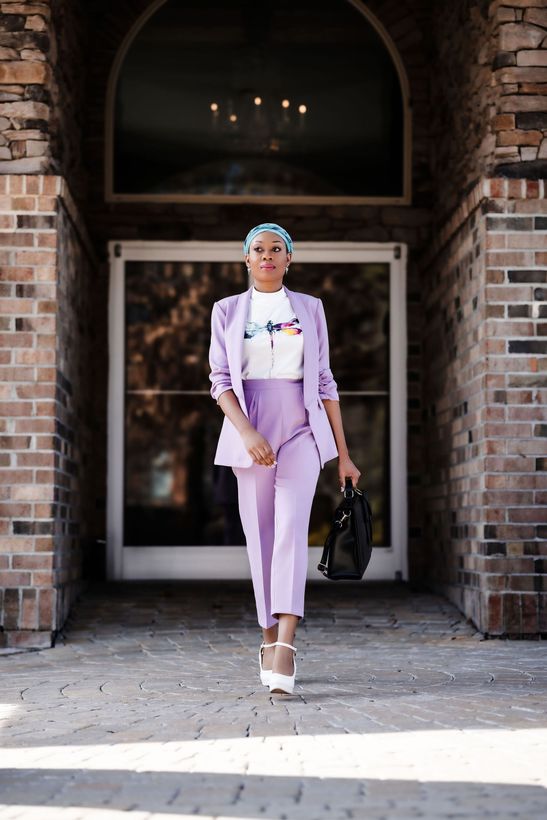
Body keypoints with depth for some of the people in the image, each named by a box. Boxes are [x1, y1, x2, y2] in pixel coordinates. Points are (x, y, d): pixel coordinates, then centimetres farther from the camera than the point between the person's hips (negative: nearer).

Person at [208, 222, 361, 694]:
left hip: (300, 431, -1)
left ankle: (284, 647, -27)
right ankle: (270, 641, 14)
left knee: (292, 529, -17)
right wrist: (247, 432, -17)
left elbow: (325, 382, 11)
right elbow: (221, 380, 1)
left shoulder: (309, 308, 10)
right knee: (260, 538, 2)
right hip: (248, 434, 1)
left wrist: (344, 455, 8)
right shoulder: (227, 311, 9)